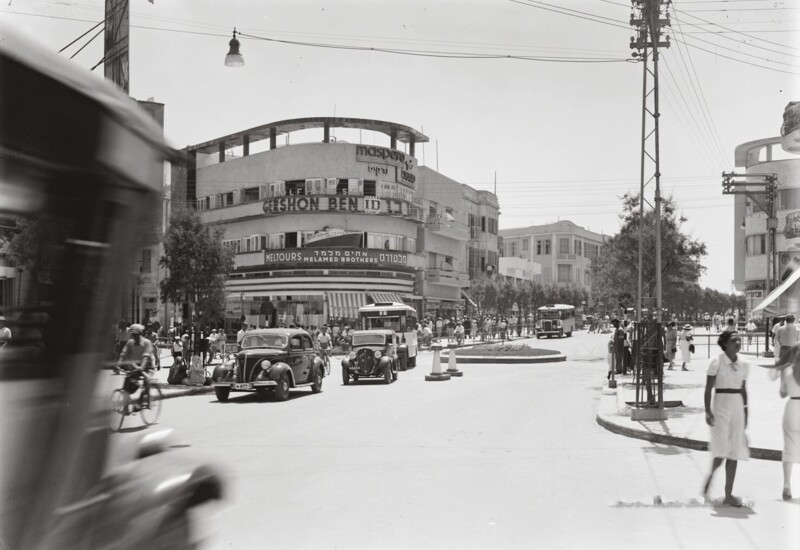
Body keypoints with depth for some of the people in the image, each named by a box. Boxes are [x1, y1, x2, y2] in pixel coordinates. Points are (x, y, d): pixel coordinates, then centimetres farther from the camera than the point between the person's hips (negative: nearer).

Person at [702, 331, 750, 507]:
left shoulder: (744, 364, 7)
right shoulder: (717, 362, -8)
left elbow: (743, 390, 14)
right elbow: (708, 389, -8)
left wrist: (745, 412, 13)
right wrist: (708, 411, -15)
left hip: (738, 407, 5)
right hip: (721, 406, -5)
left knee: (734, 452, 5)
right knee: (722, 449, -11)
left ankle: (728, 494, 12)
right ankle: (711, 476, 20)